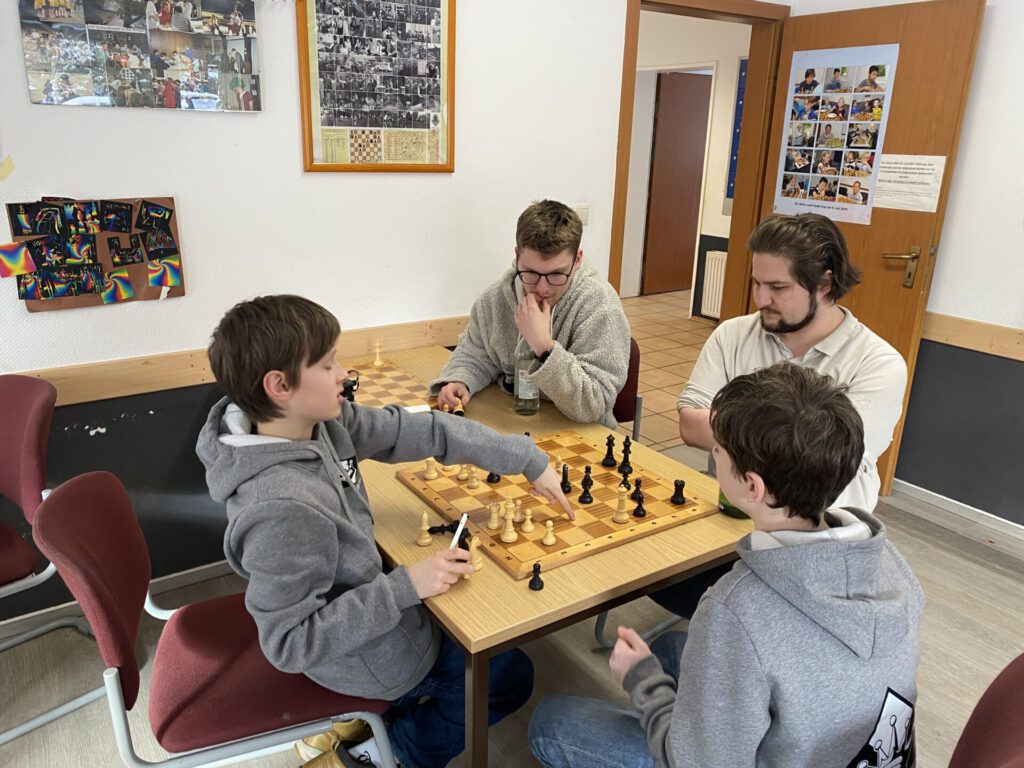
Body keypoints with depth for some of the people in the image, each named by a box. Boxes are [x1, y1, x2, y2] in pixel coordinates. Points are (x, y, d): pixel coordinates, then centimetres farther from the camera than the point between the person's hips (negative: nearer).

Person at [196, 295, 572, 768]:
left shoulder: (321, 422, -17)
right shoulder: (282, 508, -39)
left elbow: (425, 431, -12)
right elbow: (290, 643, -30)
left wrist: (527, 460, -11)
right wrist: (404, 587, -33)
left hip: (367, 599, 7)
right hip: (372, 658, -7)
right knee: (510, 675, 15)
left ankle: (397, 716, 35)